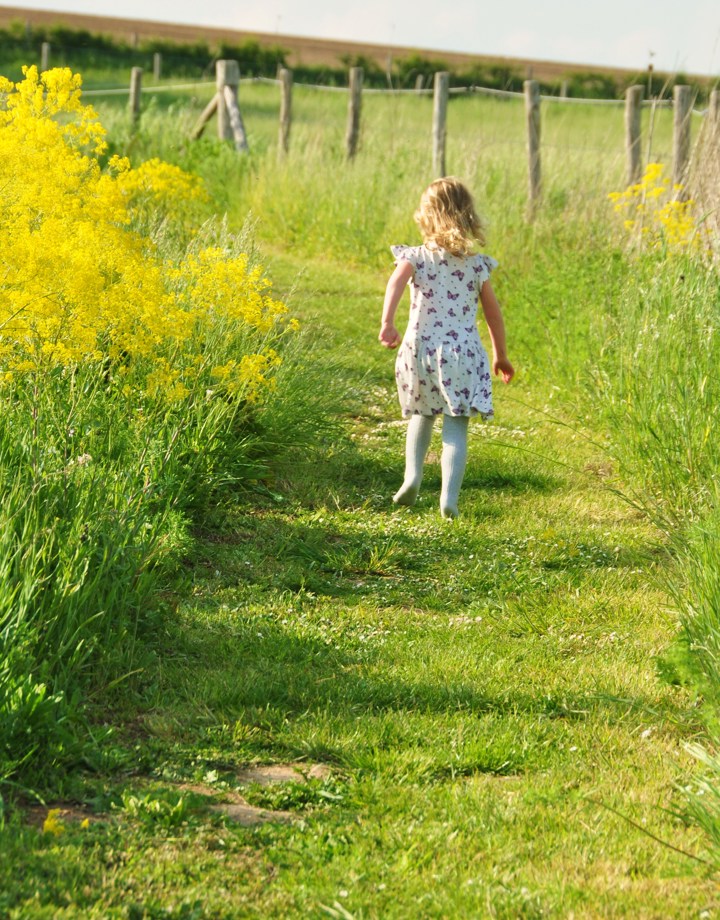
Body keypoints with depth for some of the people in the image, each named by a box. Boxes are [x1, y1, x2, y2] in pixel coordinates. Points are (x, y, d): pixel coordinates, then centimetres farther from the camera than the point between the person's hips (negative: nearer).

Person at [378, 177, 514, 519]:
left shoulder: (416, 256, 3)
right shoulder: (477, 263, 6)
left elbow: (396, 281, -19)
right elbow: (494, 313, 10)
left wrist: (387, 323, -31)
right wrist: (500, 356, 22)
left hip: (420, 348, 1)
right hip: (463, 352, -1)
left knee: (422, 415, 24)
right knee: (456, 427, -1)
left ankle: (412, 475, 10)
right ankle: (449, 496, -13)